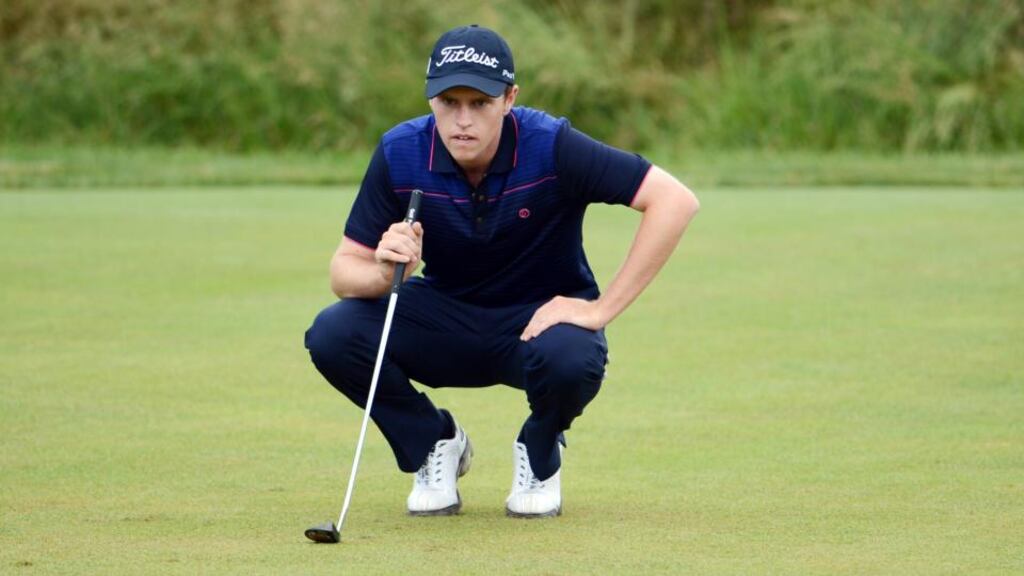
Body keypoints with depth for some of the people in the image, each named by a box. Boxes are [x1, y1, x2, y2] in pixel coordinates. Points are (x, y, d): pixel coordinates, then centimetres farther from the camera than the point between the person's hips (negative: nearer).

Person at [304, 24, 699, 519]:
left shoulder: (551, 147, -24)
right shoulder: (399, 155, -16)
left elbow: (675, 200, -28)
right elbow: (345, 271, -11)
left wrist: (602, 309, -29)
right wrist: (384, 272, -36)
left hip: (541, 317, -2)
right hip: (446, 322, 3)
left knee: (572, 361, -38)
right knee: (333, 334, -24)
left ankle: (539, 455, 0)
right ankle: (435, 443, 5)